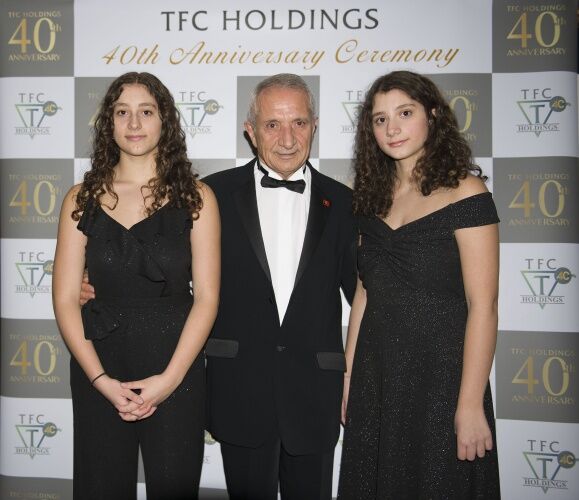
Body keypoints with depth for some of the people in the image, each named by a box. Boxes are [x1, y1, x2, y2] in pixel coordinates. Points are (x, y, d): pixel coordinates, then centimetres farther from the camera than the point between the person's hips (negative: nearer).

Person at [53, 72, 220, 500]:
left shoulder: (195, 197, -1)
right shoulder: (82, 199, 2)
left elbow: (207, 296, -5)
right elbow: (65, 299, -1)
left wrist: (169, 378, -12)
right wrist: (102, 380, -10)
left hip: (177, 371, -1)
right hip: (98, 373, 1)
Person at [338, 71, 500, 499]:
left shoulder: (465, 191, -10)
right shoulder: (374, 197, 7)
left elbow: (482, 306, -14)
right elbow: (364, 292, 8)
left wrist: (471, 405, -16)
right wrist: (348, 379, 7)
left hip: (439, 375, -5)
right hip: (375, 375, 6)